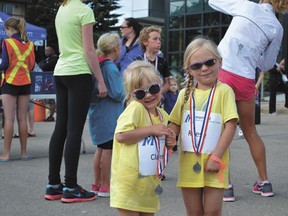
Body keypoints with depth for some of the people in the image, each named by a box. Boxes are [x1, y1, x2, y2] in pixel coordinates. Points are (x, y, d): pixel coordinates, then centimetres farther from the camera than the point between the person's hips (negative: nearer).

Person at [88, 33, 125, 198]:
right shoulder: (111, 68, -17)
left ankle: (97, 184, 23)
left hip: (96, 112, 9)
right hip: (109, 115, -9)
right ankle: (105, 187, 4)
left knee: (101, 148, 16)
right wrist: (126, 93, 0)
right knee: (108, 149, -2)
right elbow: (117, 94, -21)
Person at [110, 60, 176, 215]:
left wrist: (168, 143, 1)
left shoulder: (163, 115, 10)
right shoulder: (135, 108, -15)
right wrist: (151, 130, -22)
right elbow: (121, 136, -28)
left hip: (151, 180, 8)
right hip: (130, 181, -8)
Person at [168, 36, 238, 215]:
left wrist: (216, 157, -15)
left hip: (213, 162, -4)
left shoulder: (223, 91, -5)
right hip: (188, 162, 4)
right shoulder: (185, 94, 9)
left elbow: (231, 126, -10)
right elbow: (175, 125, 12)